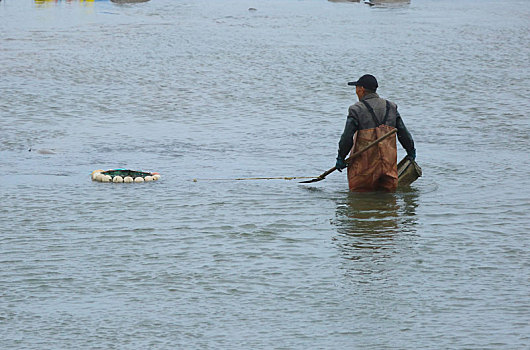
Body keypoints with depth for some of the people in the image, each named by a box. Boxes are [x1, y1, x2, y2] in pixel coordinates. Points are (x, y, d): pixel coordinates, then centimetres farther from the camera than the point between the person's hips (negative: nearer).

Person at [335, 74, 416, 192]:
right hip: (389, 163, 4)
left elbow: (347, 138, -10)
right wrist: (411, 151, 26)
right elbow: (403, 133, 12)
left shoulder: (357, 110, -8)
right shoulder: (391, 107, 9)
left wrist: (341, 157, 2)